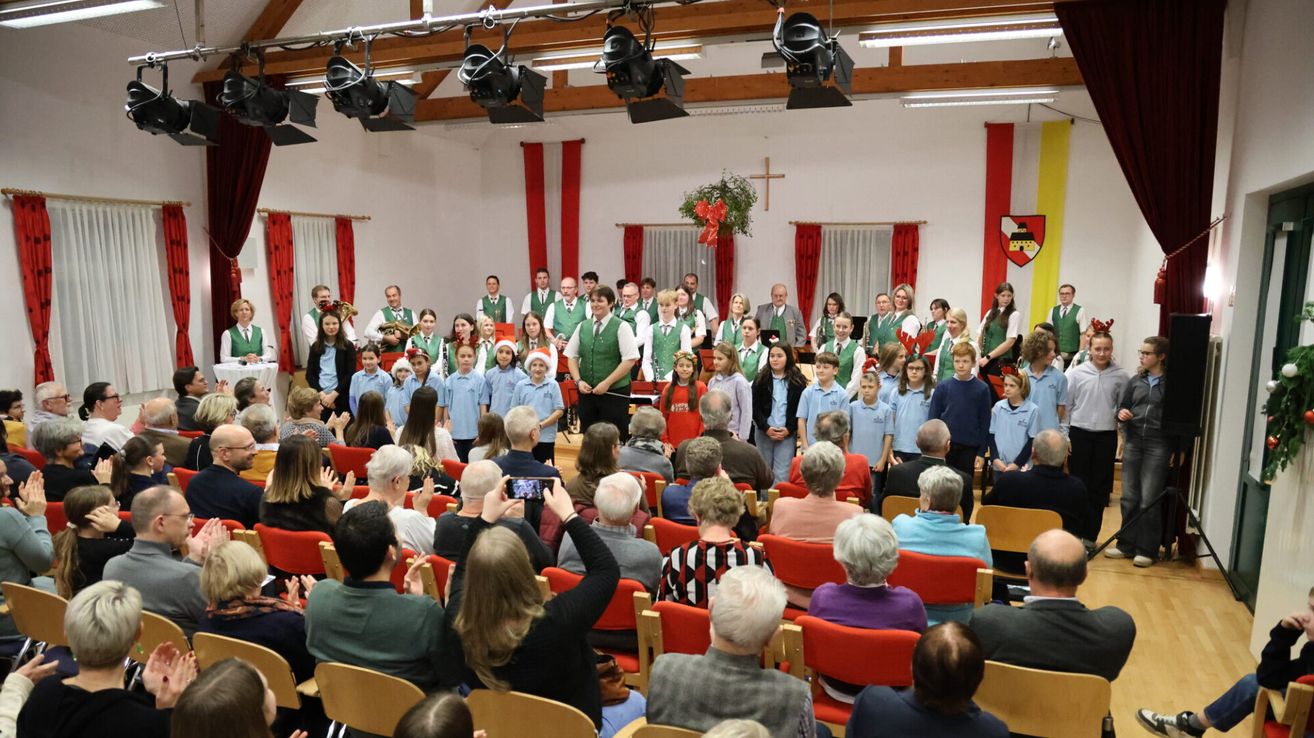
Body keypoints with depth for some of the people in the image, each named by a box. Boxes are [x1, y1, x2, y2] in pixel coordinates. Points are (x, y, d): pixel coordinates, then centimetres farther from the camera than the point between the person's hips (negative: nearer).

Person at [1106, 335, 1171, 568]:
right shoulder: (1136, 381, 9)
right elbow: (1121, 407, 15)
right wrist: (1121, 414, -9)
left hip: (1158, 445, -5)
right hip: (1133, 442, 5)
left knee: (1149, 500, 0)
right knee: (1129, 497, 10)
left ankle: (1146, 550, 11)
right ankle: (1126, 544, 20)